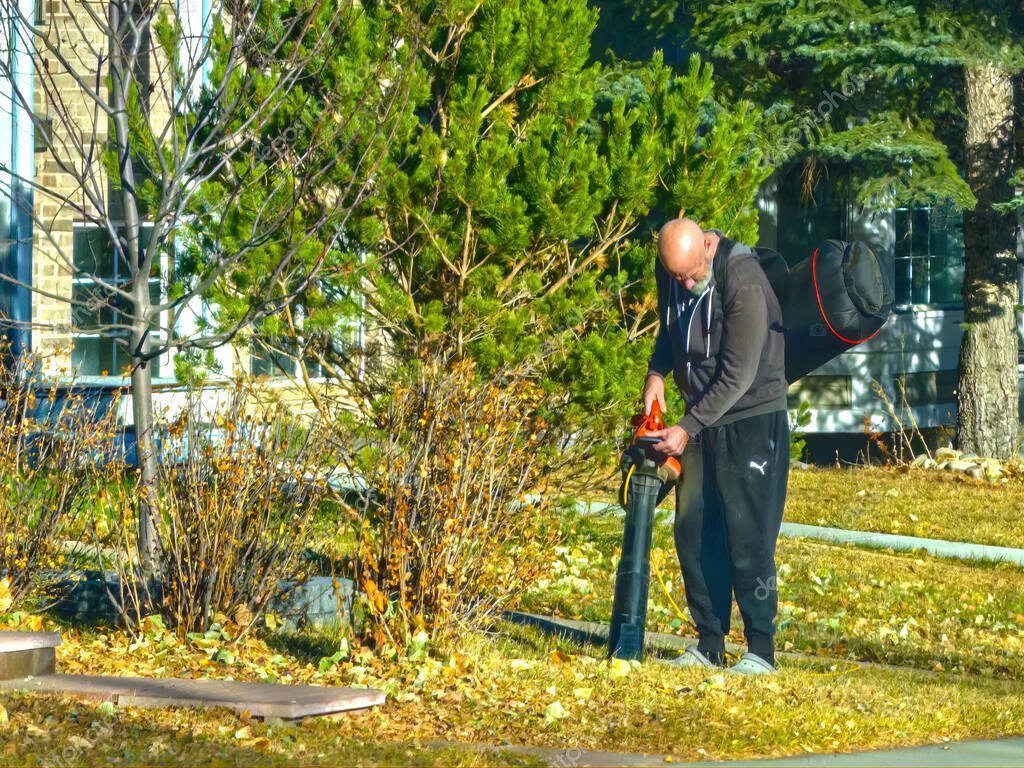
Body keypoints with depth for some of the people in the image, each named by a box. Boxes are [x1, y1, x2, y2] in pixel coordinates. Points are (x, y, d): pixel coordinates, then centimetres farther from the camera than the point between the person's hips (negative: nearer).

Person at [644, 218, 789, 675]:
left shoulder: (743, 283, -25)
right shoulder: (671, 270, -2)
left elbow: (738, 375, -24)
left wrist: (689, 428, -22)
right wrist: (657, 372, 2)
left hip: (752, 419, -7)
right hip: (701, 418, 7)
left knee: (747, 536, -9)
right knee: (693, 532, 6)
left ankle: (761, 650, -3)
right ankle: (709, 646, 13)